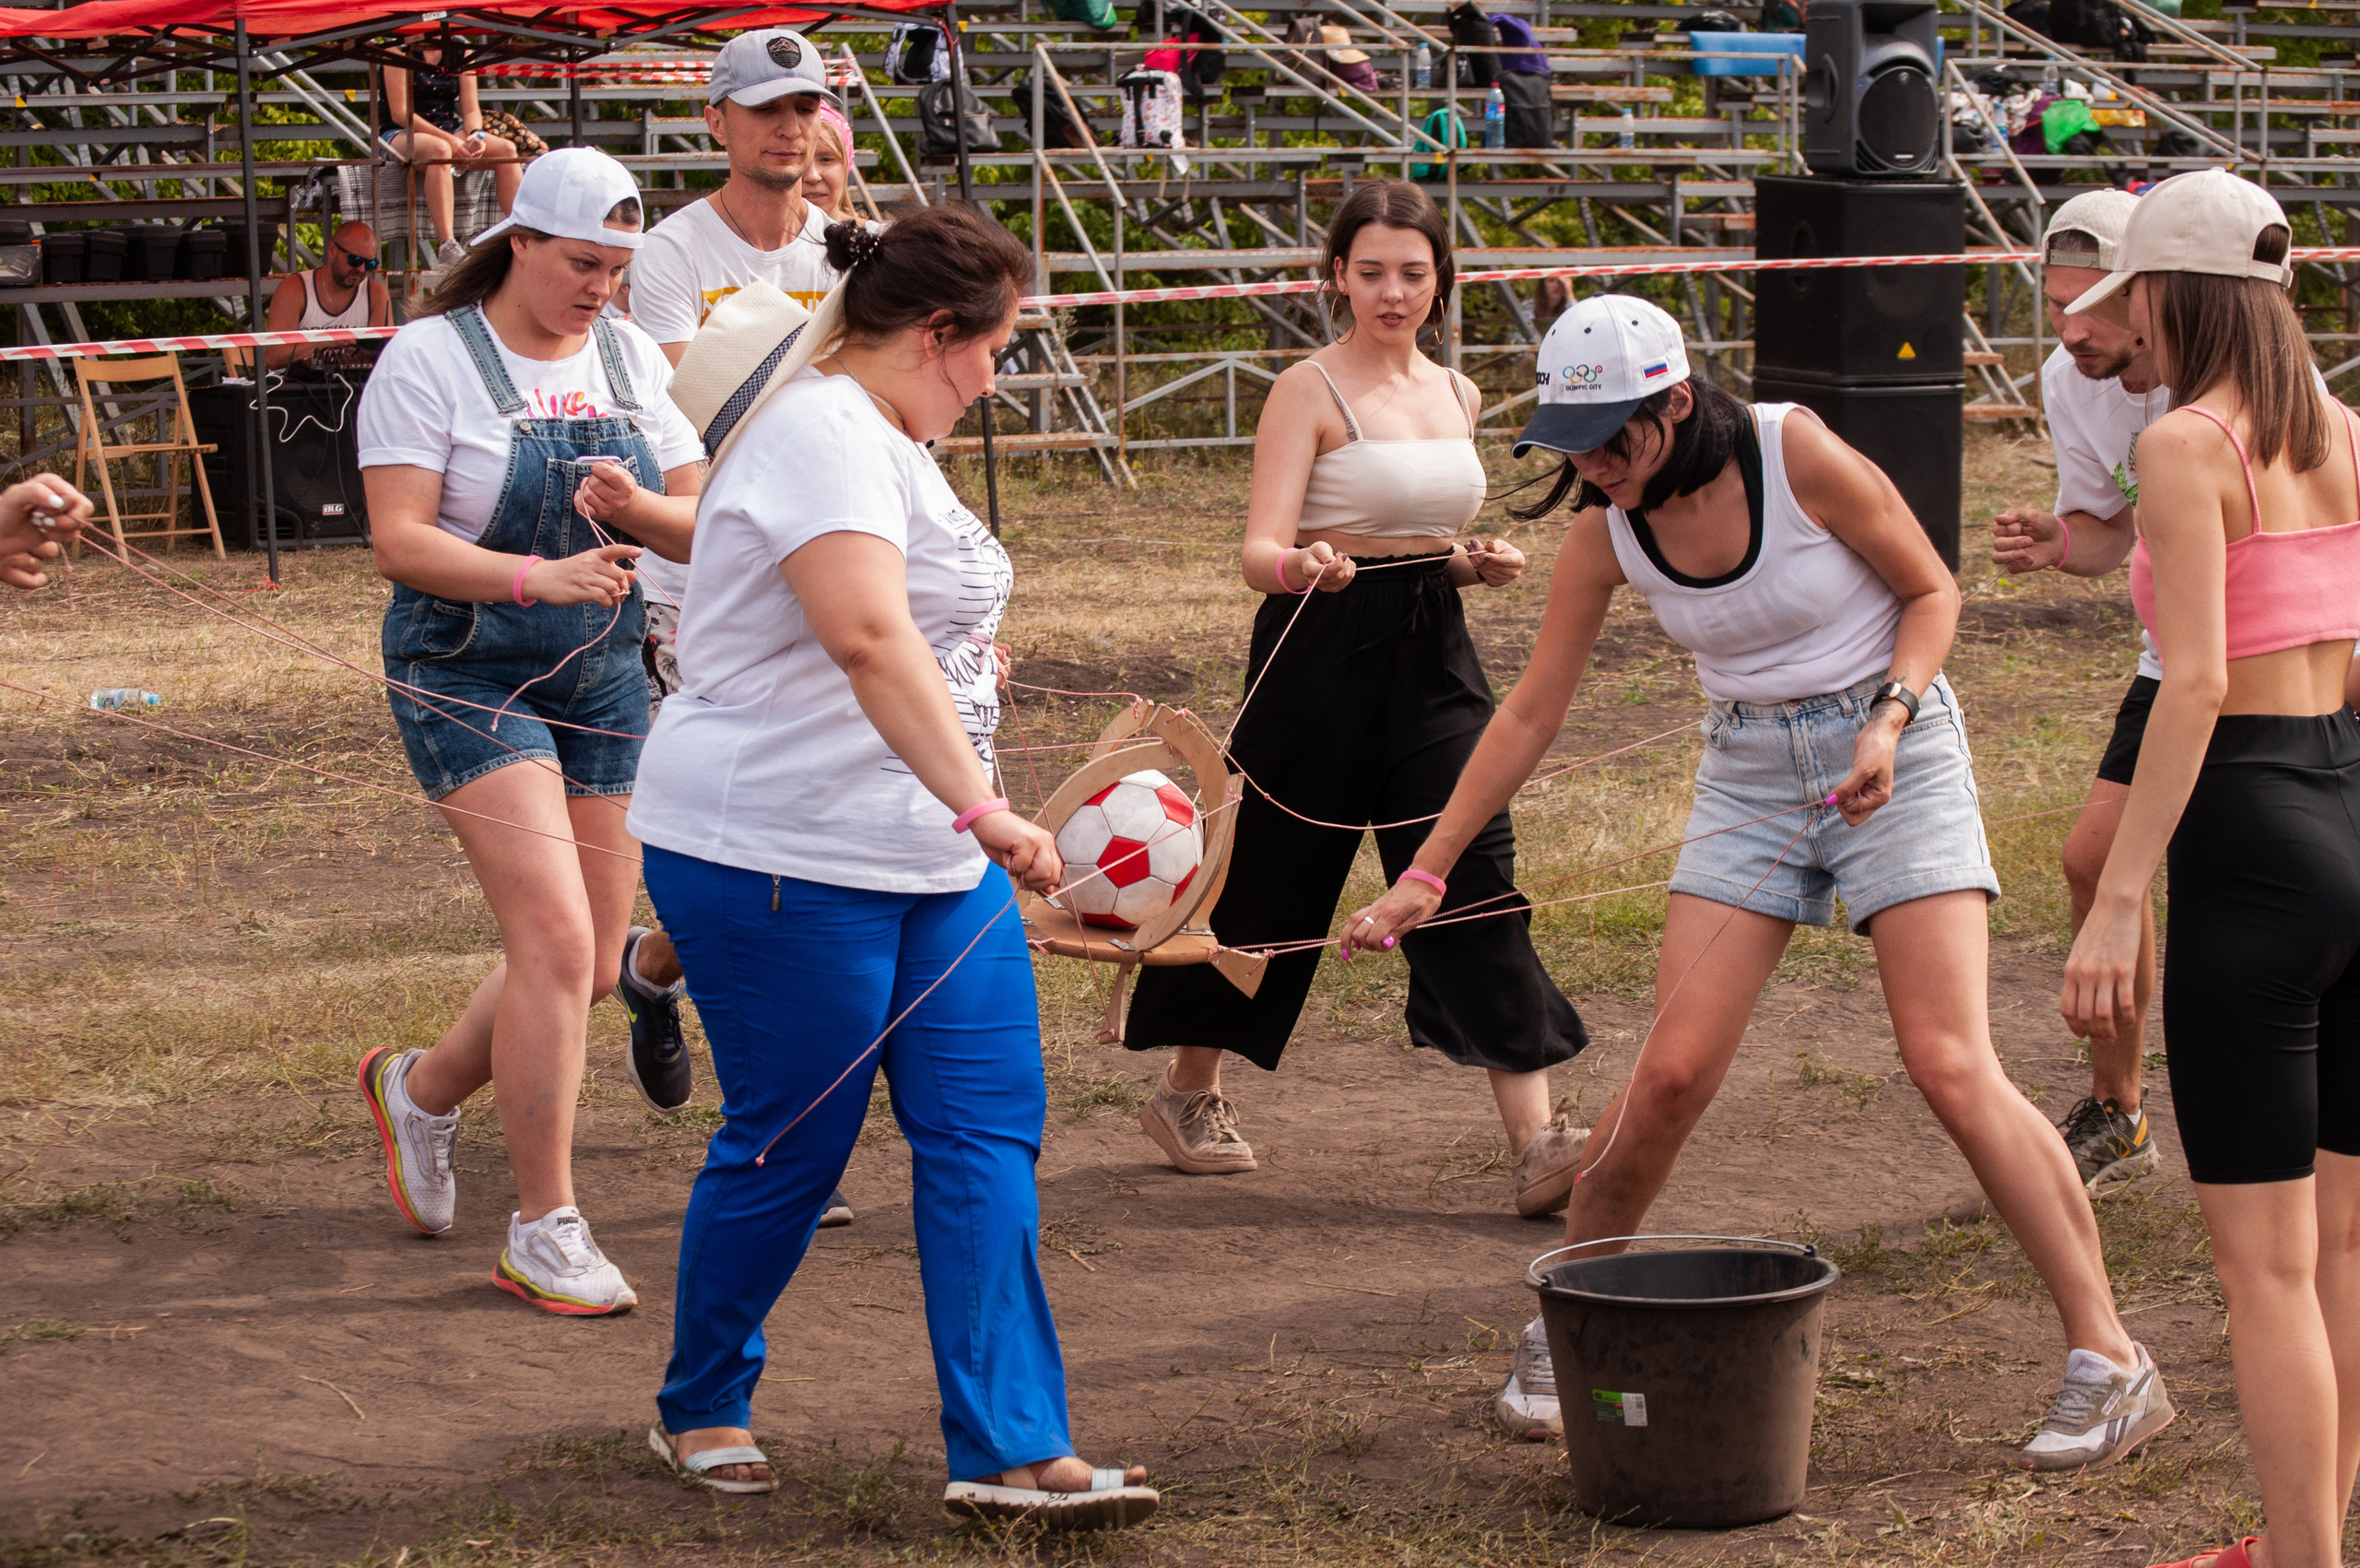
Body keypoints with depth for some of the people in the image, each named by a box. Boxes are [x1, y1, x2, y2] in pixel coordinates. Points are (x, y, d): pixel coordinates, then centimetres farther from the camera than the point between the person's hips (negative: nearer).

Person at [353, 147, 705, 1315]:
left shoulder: (628, 357, 7)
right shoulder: (431, 359, -9)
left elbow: (702, 524, 6)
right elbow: (399, 542, -16)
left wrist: (638, 507, -17)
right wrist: (536, 576, -30)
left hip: (603, 680, 6)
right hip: (469, 679, -6)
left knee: (590, 967, 9)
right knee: (556, 944, -17)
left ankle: (422, 1089, 37)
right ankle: (544, 1232, -7)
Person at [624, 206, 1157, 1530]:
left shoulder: (885, 439, 16)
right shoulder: (823, 435, -18)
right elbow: (870, 636, -34)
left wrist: (972, 820, 29)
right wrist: (981, 807, -41)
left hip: (926, 856, 10)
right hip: (782, 856, -10)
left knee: (987, 1132, 1)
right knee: (790, 1147, 2)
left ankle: (1011, 1451, -1)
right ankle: (703, 1411, 24)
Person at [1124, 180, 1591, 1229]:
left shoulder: (1457, 396, 12)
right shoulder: (1310, 392, -8)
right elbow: (1260, 551, -17)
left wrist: (1479, 564, 3)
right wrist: (1303, 568, -39)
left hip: (1433, 653, 5)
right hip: (1322, 649, -5)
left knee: (1478, 882, -7)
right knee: (1270, 878, 7)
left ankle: (1537, 1144, -12)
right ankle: (1187, 1092, 31)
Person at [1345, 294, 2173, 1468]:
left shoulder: (1800, 457, -18)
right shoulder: (1606, 534, -5)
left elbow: (1931, 591, -5)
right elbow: (1529, 714, 3)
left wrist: (1888, 723, -21)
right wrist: (1424, 876, 2)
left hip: (1892, 754, -4)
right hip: (1749, 775, 4)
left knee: (1952, 1066, -15)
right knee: (1670, 1073, -7)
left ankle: (2110, 1362, -10)